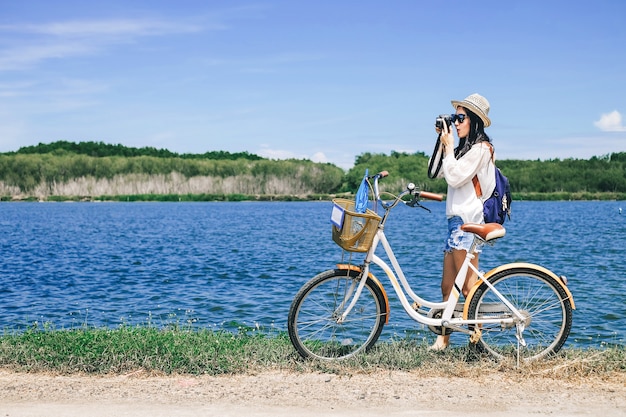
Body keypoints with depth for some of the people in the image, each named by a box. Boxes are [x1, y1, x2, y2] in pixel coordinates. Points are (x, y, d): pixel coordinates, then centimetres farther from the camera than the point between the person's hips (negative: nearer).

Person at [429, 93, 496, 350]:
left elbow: (454, 177, -17)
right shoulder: (464, 148, 21)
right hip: (456, 220, 10)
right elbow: (437, 172, 16)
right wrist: (441, 142, 10)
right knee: (447, 286, 10)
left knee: (468, 287, -7)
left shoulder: (481, 148, -8)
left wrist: (448, 146, -8)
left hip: (468, 221, -10)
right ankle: (443, 339, 15)